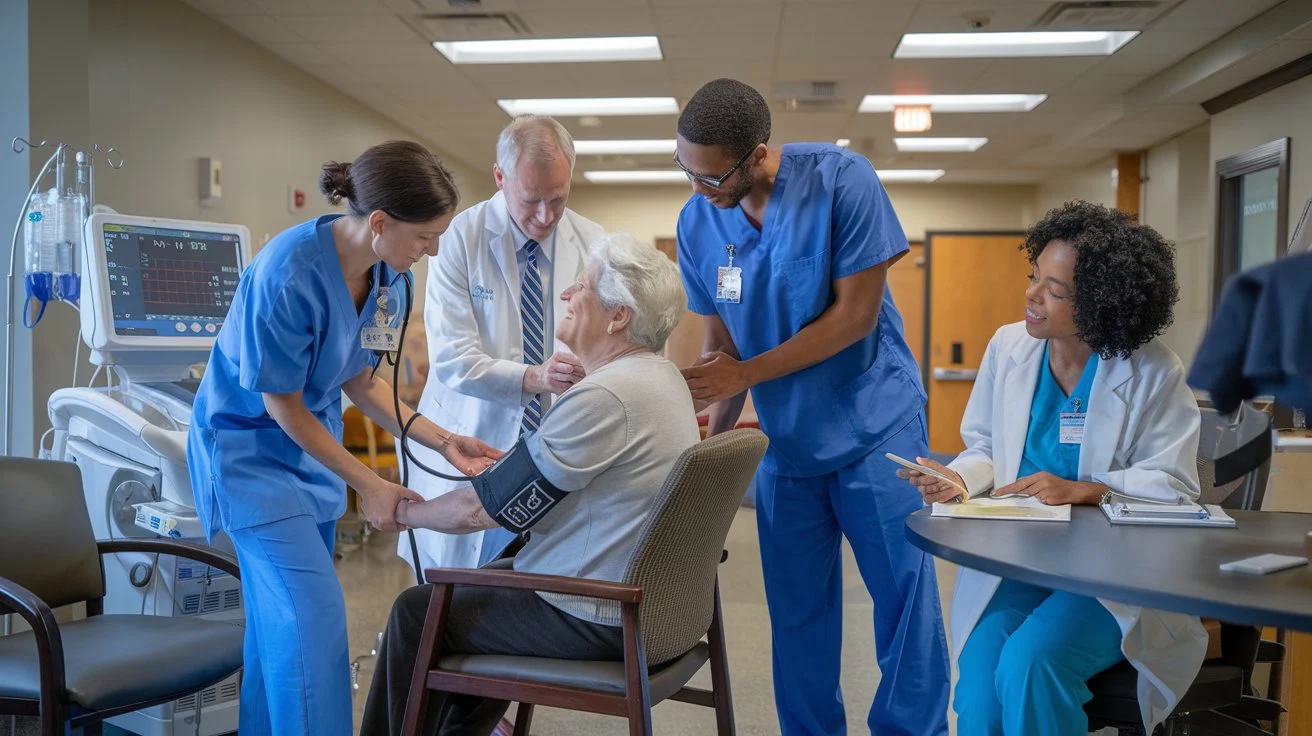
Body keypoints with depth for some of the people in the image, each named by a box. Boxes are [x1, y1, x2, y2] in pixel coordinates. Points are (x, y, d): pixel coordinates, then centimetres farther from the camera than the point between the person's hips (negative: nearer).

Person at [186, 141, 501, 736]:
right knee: (313, 615, -11)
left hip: (311, 440, 7)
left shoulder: (383, 273, -8)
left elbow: (359, 381, 2)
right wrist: (370, 486, -14)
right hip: (251, 444, -7)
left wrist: (444, 442, -6)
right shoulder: (289, 276, -30)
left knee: (279, 611, 14)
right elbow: (282, 406, -19)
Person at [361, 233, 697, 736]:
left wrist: (406, 512, -2)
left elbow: (484, 508, -18)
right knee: (484, 579, 26)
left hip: (609, 622, -9)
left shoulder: (606, 396, -25)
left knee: (417, 611, 4)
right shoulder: (661, 374, 5)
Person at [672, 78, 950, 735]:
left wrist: (744, 374, -17)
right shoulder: (696, 220, -3)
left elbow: (856, 314, -16)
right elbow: (721, 344, 3)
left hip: (873, 426, -3)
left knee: (905, 590, -1)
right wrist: (713, 443, -7)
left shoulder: (841, 179, -15)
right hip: (783, 438, 4)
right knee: (797, 608, 9)